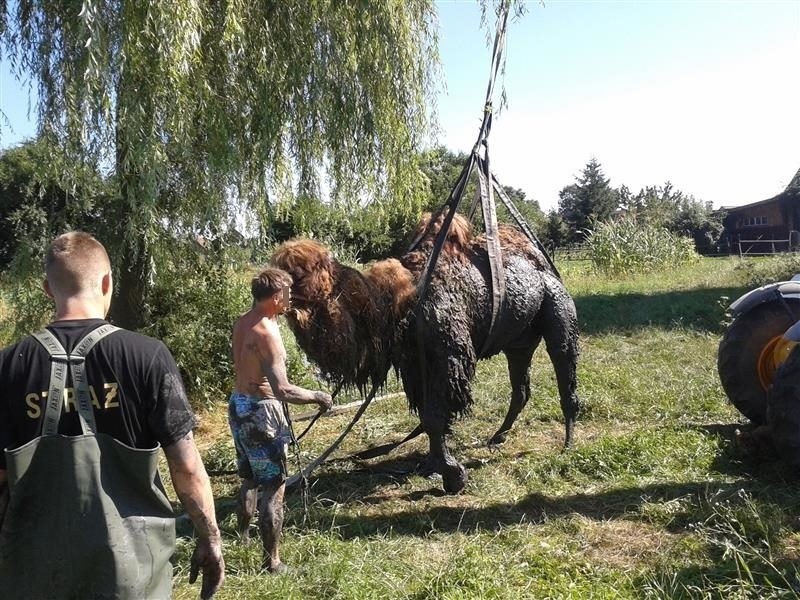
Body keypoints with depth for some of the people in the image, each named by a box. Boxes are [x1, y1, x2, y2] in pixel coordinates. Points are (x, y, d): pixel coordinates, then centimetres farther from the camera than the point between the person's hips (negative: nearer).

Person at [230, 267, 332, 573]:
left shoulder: (242, 323, 4)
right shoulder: (267, 333, -23)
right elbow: (282, 390, -28)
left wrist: (275, 317, 15)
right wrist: (317, 396, -13)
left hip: (239, 405, 9)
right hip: (260, 411, -9)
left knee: (250, 479, 24)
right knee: (273, 487, 2)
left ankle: (242, 538, 39)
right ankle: (272, 562, 11)